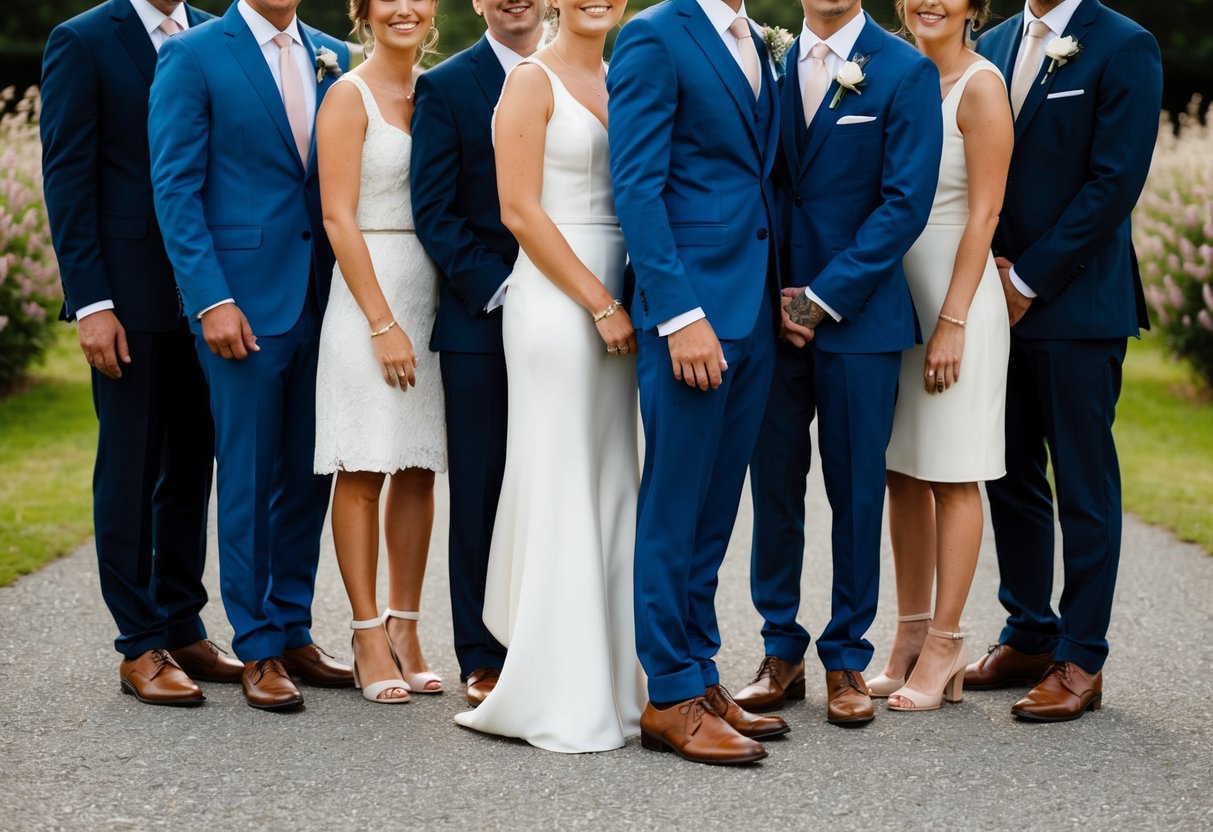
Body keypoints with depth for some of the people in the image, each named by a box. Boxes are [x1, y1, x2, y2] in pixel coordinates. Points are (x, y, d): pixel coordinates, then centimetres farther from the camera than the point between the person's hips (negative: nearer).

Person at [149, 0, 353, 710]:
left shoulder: (333, 58, 12)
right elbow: (176, 187, -7)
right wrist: (210, 300, -14)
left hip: (322, 298, 5)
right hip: (245, 300, -5)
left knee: (309, 476, 9)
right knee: (248, 479, 1)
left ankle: (294, 634, 20)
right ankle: (258, 650, 10)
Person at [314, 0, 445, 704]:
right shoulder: (350, 96, -5)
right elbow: (338, 216, -10)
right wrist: (383, 322, -15)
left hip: (432, 294, 6)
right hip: (369, 290, -6)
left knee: (419, 472, 7)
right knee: (363, 474, -1)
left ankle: (405, 629, 14)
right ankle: (369, 638, 4)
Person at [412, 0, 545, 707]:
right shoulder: (447, 86, 2)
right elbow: (435, 211, -3)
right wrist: (499, 288, -12)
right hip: (480, 321, -2)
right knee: (482, 489, 3)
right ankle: (484, 659, 11)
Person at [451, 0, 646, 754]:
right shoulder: (533, 82, -6)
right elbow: (520, 211, -12)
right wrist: (602, 306, -13)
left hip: (612, 307, 7)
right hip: (556, 301, -7)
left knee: (609, 494, 10)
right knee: (559, 495, -3)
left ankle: (604, 681, 18)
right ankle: (558, 703, 4)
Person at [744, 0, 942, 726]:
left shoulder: (907, 72, -2)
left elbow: (906, 203, -8)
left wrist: (824, 299, -12)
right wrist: (774, 298, -4)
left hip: (860, 316, -3)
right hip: (772, 312, 3)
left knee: (856, 491, 3)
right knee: (774, 483, 6)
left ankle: (847, 659, 14)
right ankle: (781, 652, 17)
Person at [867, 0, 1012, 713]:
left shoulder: (981, 86, -10)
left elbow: (983, 215, -13)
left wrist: (951, 322, -16)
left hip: (956, 293, -7)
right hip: (893, 292, 7)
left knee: (952, 479, 0)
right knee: (902, 472, 10)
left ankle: (946, 645, 8)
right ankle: (912, 637, 18)